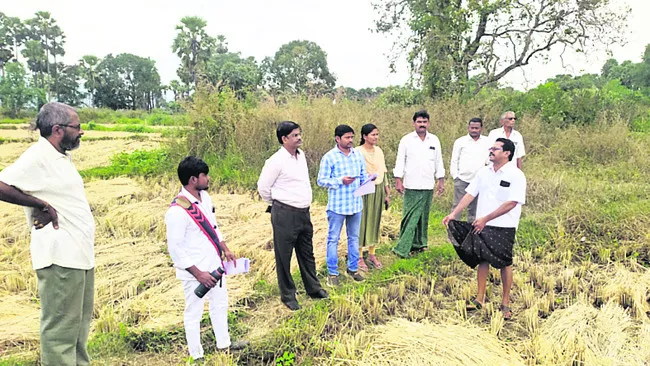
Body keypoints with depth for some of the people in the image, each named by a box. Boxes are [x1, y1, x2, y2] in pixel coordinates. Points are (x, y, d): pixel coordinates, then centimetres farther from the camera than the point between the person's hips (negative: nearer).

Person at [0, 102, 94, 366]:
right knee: (60, 329, -1)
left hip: (80, 255, 9)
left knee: (79, 325, 17)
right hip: (60, 257, -9)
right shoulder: (38, 156, -12)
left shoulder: (62, 156, 15)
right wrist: (44, 205, -17)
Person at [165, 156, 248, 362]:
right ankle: (196, 355, 26)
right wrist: (198, 273, -21)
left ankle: (224, 343, 42)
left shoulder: (205, 197, 1)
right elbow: (175, 248, -22)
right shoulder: (177, 211, -25)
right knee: (194, 313, 8)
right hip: (194, 272, -9)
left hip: (214, 265, 9)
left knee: (220, 304, 23)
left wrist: (225, 250, 9)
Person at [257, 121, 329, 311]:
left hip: (304, 212, 8)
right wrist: (277, 203, 4)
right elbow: (263, 187, -10)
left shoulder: (301, 155, 7)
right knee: (284, 256, 7)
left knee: (307, 253, 19)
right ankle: (287, 295, 21)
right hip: (285, 215, -7)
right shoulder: (277, 161, -16)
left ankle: (313, 288, 35)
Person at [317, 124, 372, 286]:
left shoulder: (358, 155, 7)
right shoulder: (329, 157, -8)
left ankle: (353, 268, 30)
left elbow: (363, 175, 13)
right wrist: (340, 181, -20)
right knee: (333, 239, 3)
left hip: (356, 203, 5)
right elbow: (321, 180, -9)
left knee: (354, 237, 15)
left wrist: (368, 179, -10)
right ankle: (332, 273, 14)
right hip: (337, 205, -5)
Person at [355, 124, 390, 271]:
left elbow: (383, 172, 15)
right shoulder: (358, 152, -11)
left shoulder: (379, 151, 9)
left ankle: (372, 254, 23)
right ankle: (359, 257, 10)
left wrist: (387, 193, 16)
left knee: (375, 220, 12)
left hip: (378, 190, 6)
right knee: (362, 221, 0)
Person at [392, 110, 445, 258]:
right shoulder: (406, 140, 1)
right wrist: (398, 180, -7)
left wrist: (441, 181, 10)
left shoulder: (434, 140, 9)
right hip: (411, 186, -3)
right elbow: (400, 161, 0)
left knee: (423, 217, 8)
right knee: (410, 216, -8)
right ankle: (402, 248, -6)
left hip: (428, 186, 3)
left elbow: (438, 162, 13)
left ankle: (420, 243, 22)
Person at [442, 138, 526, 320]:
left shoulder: (516, 175, -11)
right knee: (482, 260, 9)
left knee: (505, 263, 5)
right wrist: (453, 214, 1)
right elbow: (470, 194, 9)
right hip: (482, 225, 5)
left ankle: (505, 304, 19)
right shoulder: (484, 172, 8)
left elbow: (512, 203, -17)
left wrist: (486, 219, -17)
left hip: (504, 227, -5)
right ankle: (480, 299, 21)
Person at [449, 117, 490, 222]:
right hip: (462, 179, -2)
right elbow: (454, 161, 4)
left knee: (474, 207, 10)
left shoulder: (487, 142, 6)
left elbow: (489, 161, 11)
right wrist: (455, 176, -2)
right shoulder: (460, 141, 2)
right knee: (457, 205, -2)